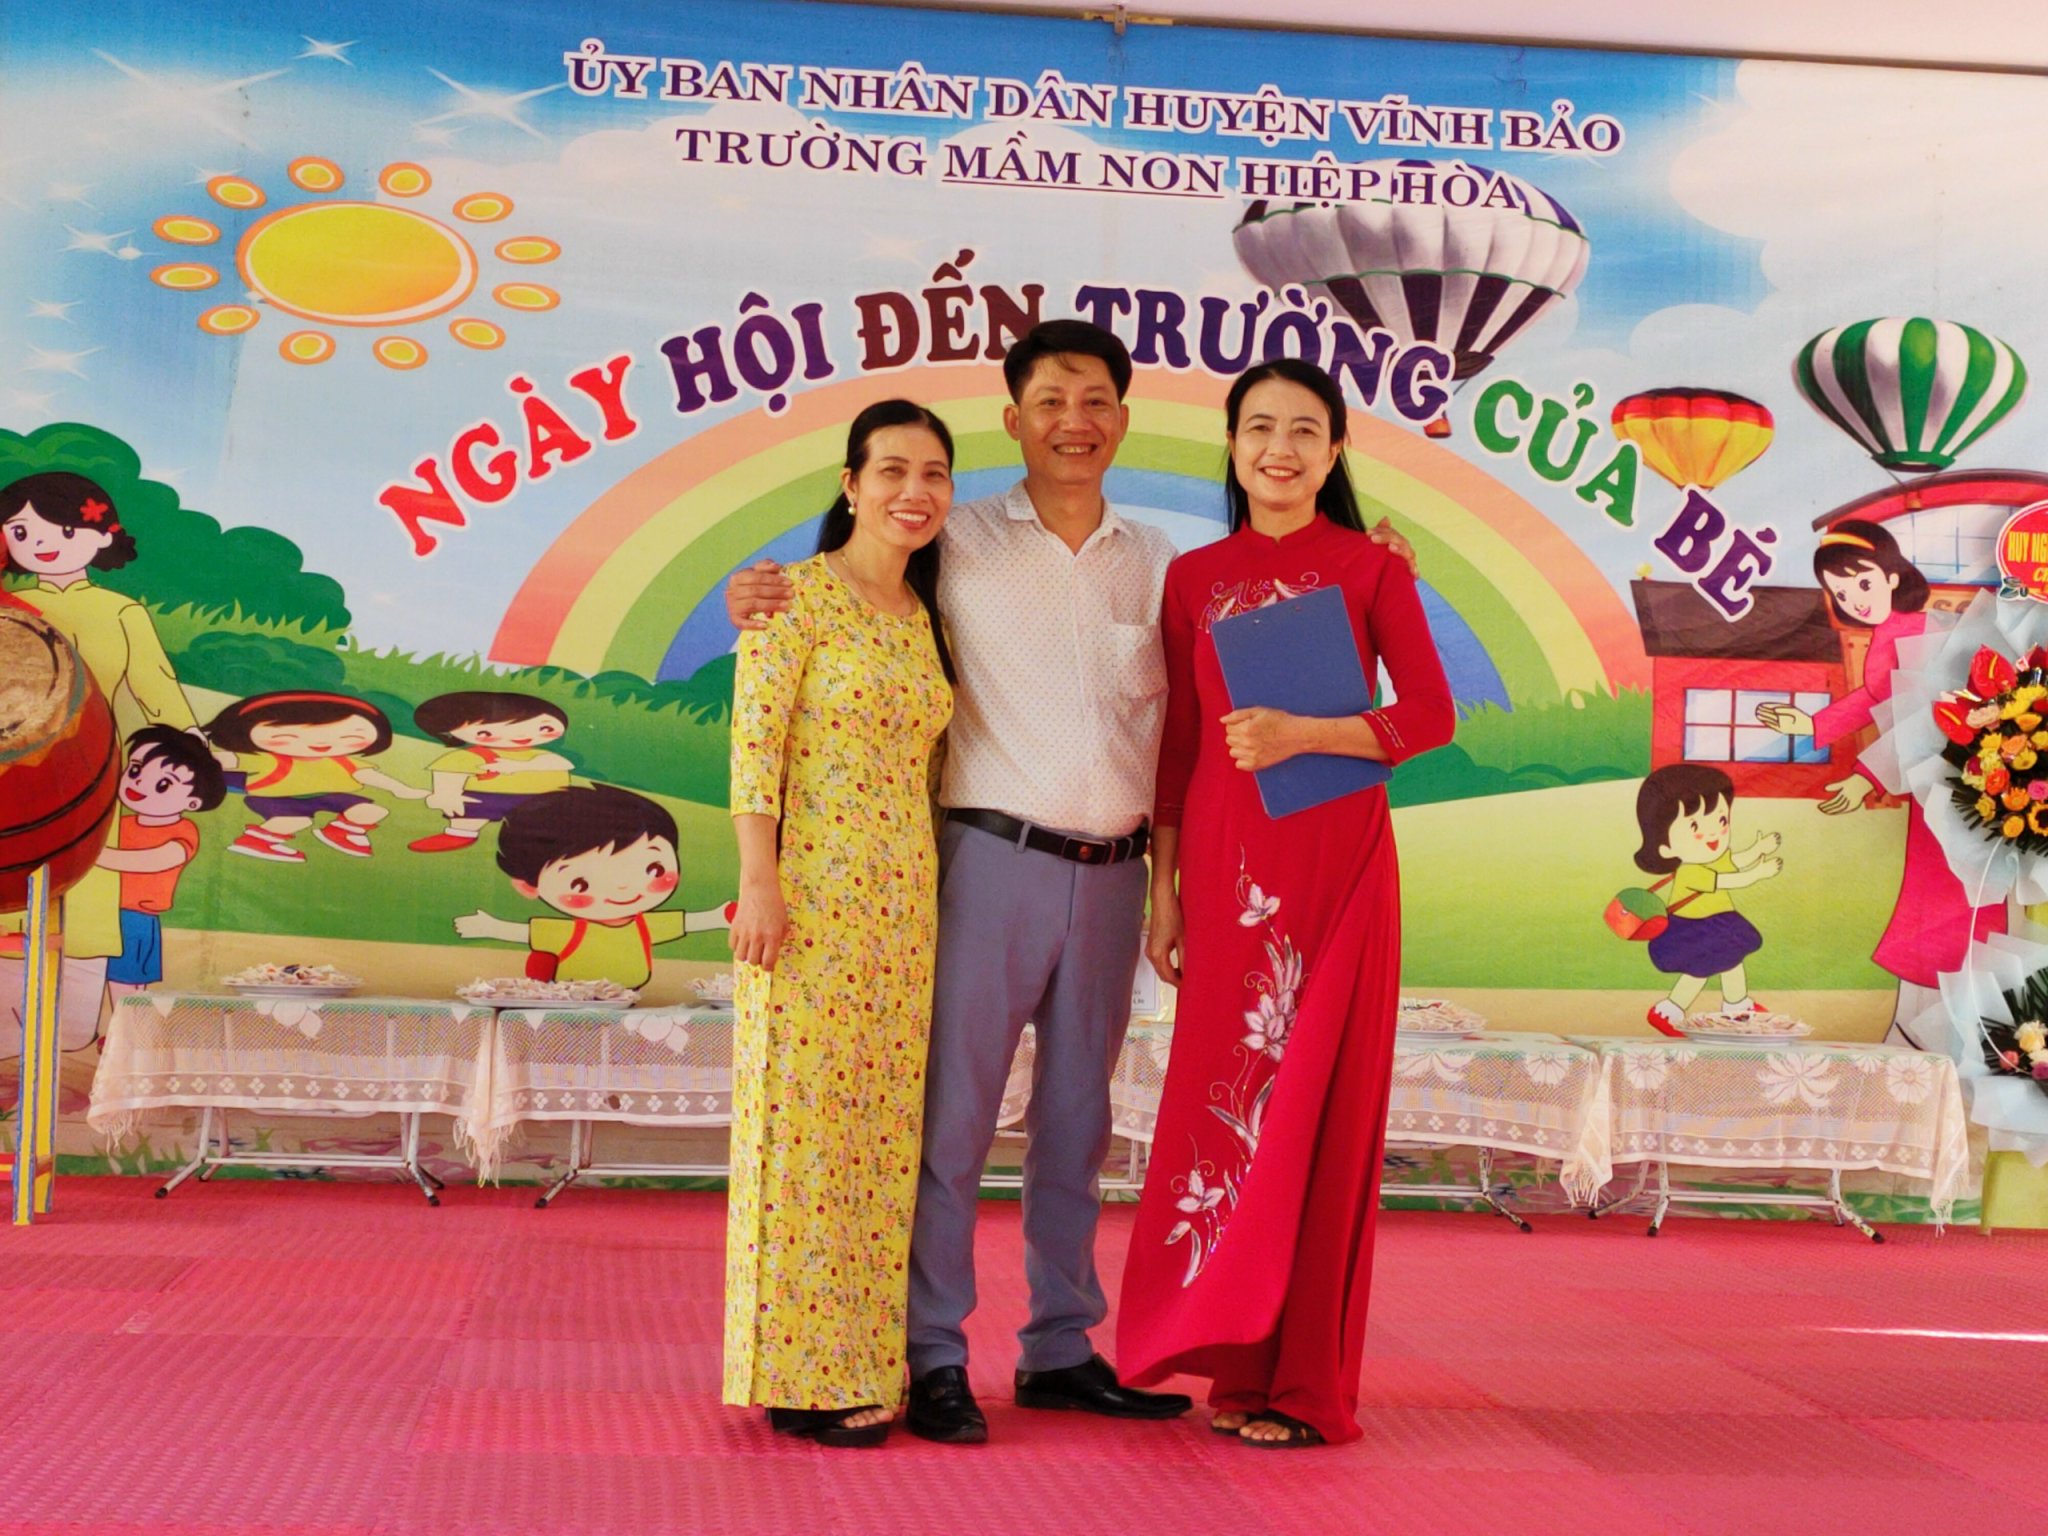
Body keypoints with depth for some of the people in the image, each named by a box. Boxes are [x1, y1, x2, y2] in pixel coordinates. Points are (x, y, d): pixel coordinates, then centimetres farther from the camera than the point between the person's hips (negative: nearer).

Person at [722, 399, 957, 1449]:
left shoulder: (923, 616, 15)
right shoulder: (799, 597, -5)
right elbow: (754, 741, -11)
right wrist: (758, 880, -18)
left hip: (904, 899, 7)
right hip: (811, 891, -7)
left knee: (881, 1128, 8)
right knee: (806, 1119, -3)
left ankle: (856, 1363, 16)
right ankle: (802, 1374, 4)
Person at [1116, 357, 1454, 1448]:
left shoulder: (1371, 569, 4)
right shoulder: (1193, 579, 10)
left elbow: (1429, 713, -3)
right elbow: (1176, 745, 10)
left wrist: (1303, 734, -17)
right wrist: (1163, 892, 7)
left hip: (1338, 859, -2)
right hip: (1226, 861, 2)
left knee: (1318, 1100, -2)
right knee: (1220, 1092, 2)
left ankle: (1302, 1379, 6)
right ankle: (1237, 1357, 14)